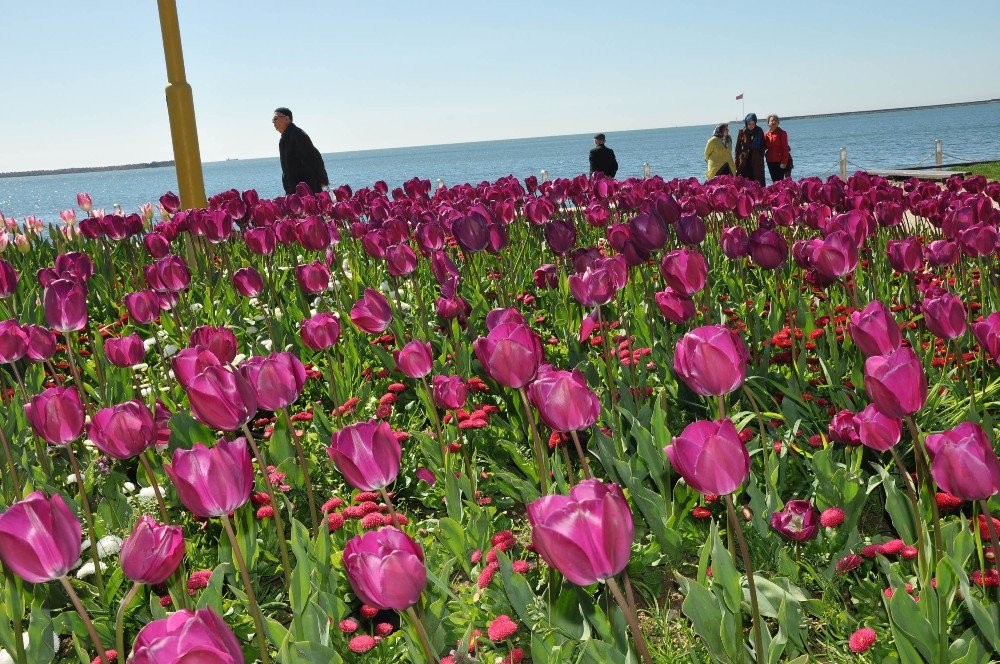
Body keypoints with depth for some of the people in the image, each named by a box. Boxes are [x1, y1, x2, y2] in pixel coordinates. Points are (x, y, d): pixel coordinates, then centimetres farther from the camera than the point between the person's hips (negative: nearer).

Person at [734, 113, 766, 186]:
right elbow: (738, 148, 5)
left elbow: (763, 145, 13)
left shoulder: (759, 131, 5)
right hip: (745, 162, -1)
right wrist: (737, 163, 0)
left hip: (757, 162, 1)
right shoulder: (742, 132, 3)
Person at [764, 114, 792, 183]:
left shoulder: (782, 133, -4)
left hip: (780, 161, -5)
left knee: (780, 180, -8)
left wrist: (784, 162, -15)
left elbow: (785, 148, -8)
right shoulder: (766, 134, 9)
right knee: (774, 180, 8)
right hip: (770, 162, 5)